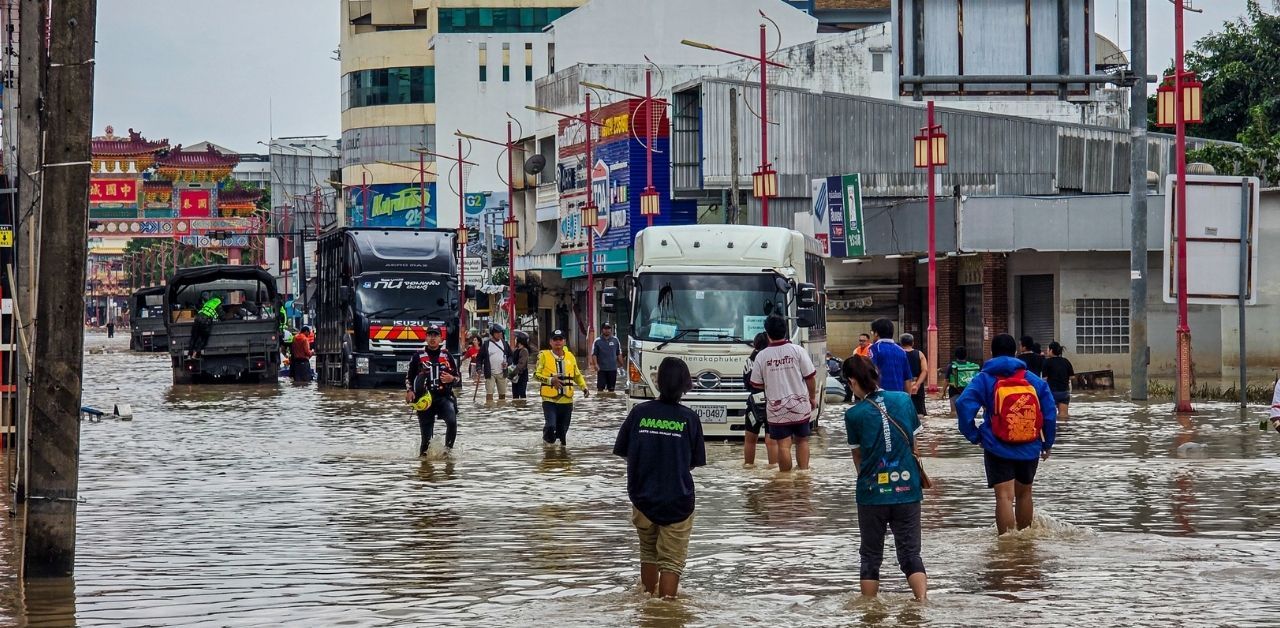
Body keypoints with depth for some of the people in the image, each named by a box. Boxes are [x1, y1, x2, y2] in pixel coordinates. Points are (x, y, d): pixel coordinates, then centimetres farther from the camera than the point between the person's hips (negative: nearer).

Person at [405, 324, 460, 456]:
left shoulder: (447, 355, 9)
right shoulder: (418, 356, 8)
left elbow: (458, 378, 12)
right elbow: (408, 377, 16)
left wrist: (452, 379, -11)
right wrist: (409, 391, -2)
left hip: (444, 397, 0)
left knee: (452, 421, -27)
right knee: (426, 435, -3)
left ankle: (448, 449, -10)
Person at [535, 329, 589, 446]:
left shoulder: (570, 356, 11)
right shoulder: (544, 356, -1)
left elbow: (577, 375, 22)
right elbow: (536, 374, -4)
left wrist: (584, 388, 6)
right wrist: (551, 380, -19)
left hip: (566, 400, 4)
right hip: (549, 399, -4)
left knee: (563, 429, 9)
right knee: (550, 425, -18)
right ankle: (548, 440, 11)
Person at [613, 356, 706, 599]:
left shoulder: (639, 412, -6)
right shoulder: (689, 418, -8)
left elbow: (622, 451, 3)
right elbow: (696, 461, 0)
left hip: (642, 496, 3)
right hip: (678, 501, -2)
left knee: (648, 552, 23)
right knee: (672, 561, 4)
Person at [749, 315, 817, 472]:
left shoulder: (762, 356, -7)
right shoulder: (797, 351, -7)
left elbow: (756, 384, 1)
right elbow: (810, 377, -4)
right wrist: (813, 397, 11)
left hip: (777, 409, -1)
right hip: (800, 406, 1)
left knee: (783, 445, 2)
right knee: (802, 441, 16)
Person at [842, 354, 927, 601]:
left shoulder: (854, 414, -8)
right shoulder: (904, 400, -1)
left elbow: (857, 455, 4)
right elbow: (914, 445, 9)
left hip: (872, 492, -2)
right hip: (907, 489, 2)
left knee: (871, 556, 12)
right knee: (910, 553, 6)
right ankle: (922, 602, -12)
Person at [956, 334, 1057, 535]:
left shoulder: (984, 379, -2)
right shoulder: (1034, 380, 7)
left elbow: (964, 405, -16)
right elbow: (1050, 413, 5)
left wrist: (973, 435, -6)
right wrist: (1047, 443, 16)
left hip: (998, 448, -4)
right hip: (1030, 449, 4)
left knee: (1005, 496, -9)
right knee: (1024, 493, 20)